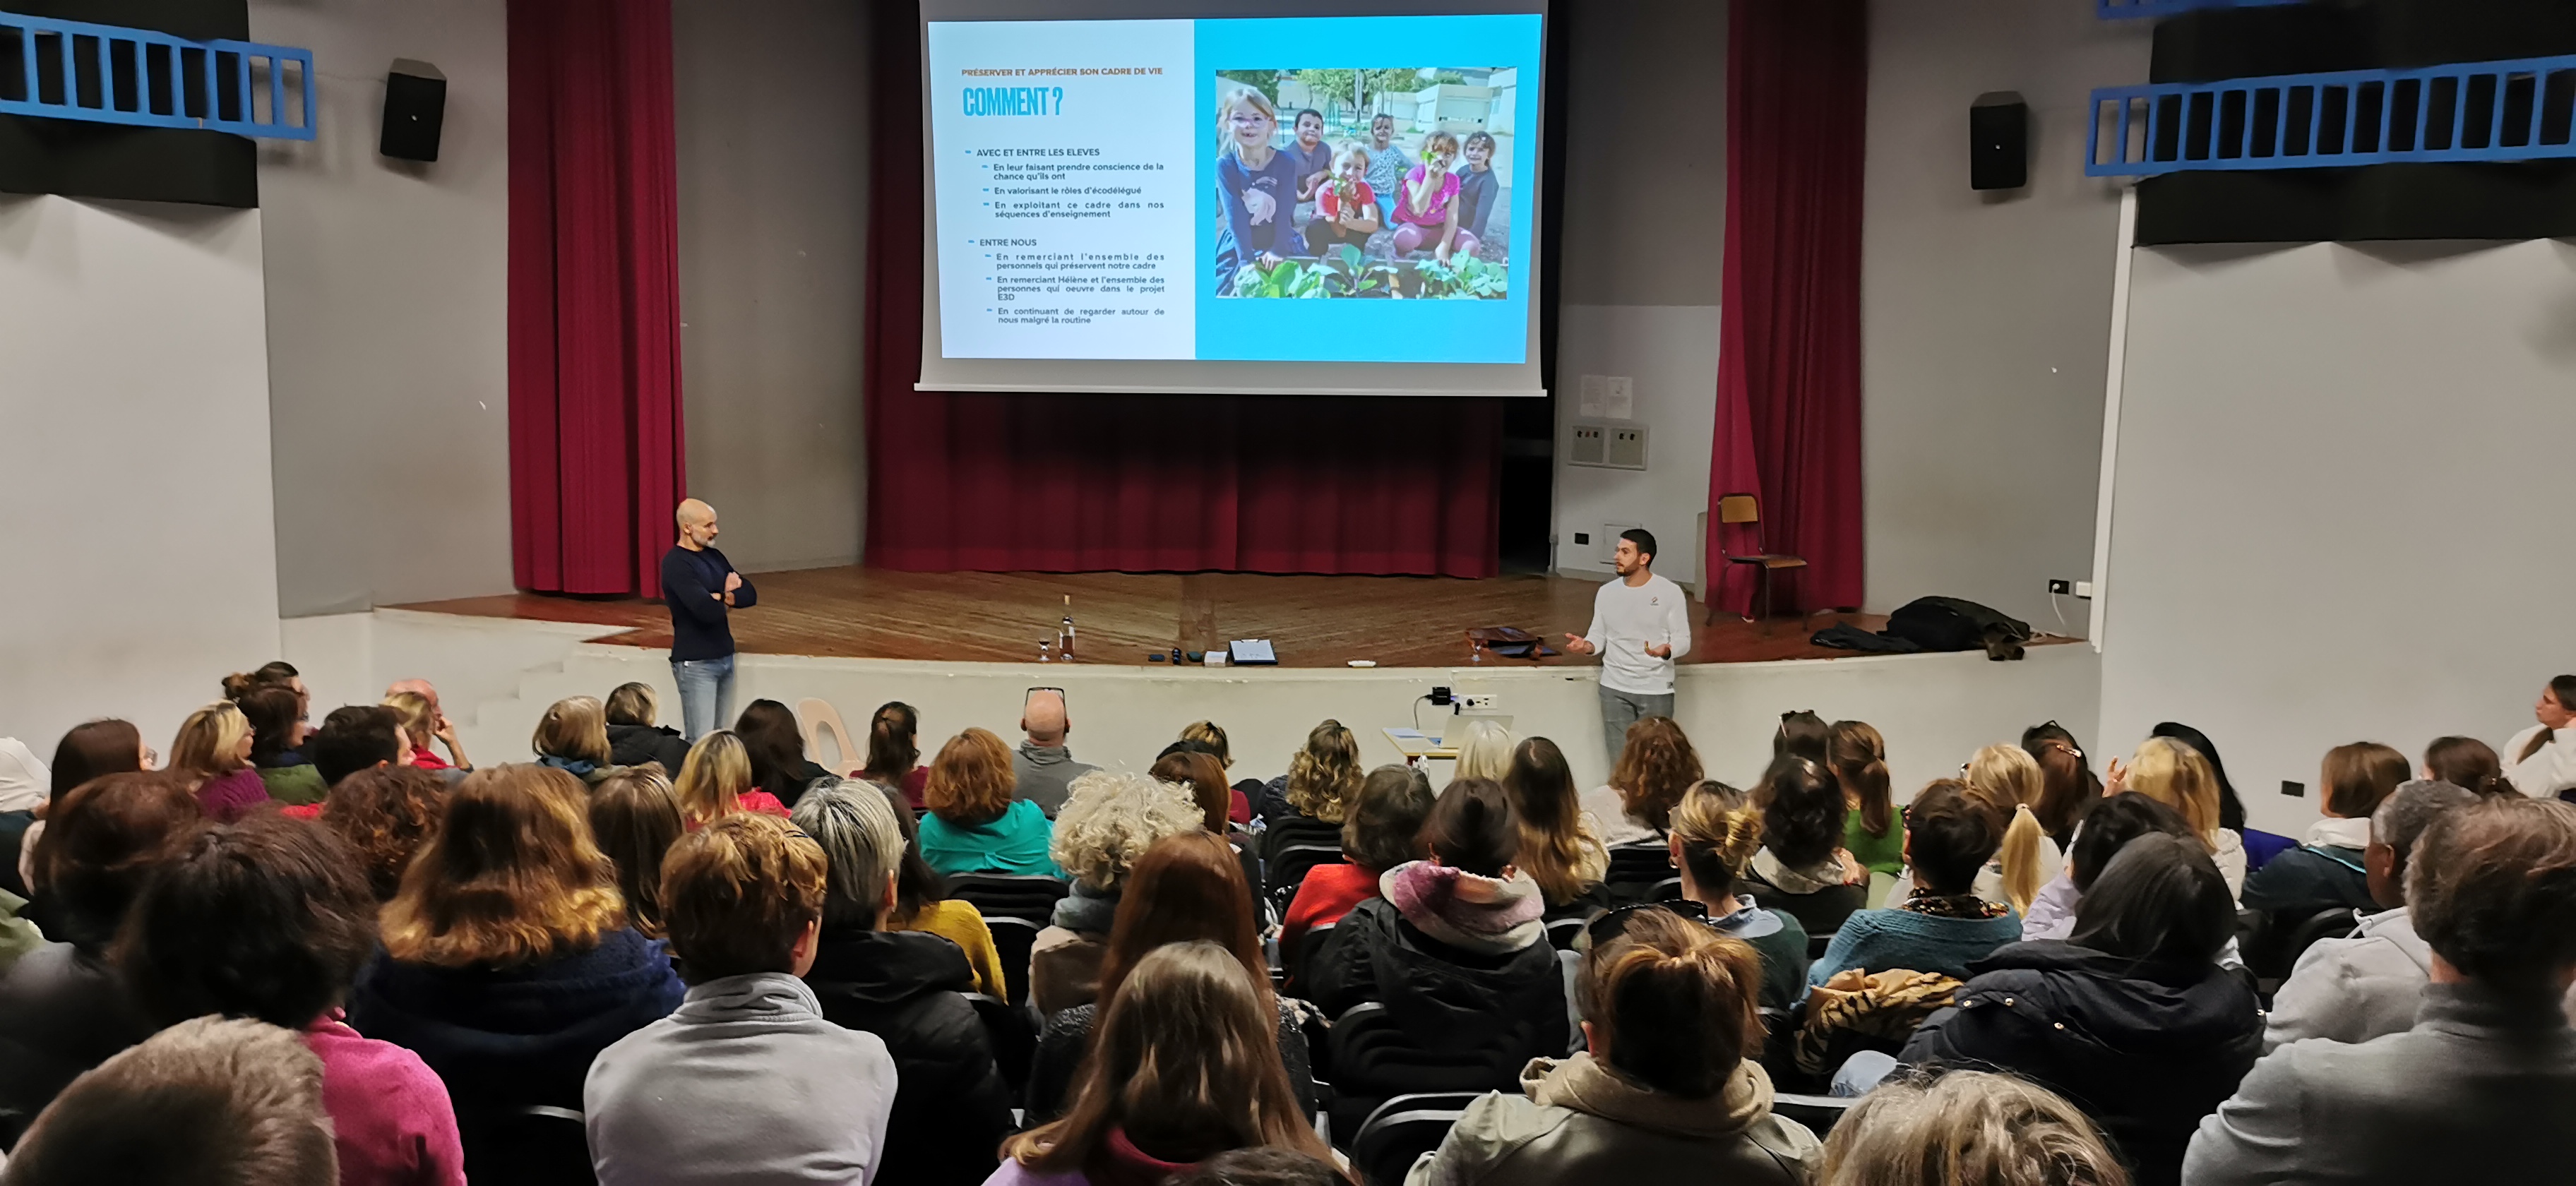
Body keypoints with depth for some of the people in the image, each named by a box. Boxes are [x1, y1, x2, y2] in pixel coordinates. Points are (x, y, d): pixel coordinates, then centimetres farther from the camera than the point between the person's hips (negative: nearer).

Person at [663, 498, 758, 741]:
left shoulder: (714, 556, 11)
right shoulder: (676, 564, -14)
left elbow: (750, 595, 6)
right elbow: (707, 610, -24)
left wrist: (723, 597, -14)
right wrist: (728, 597, -3)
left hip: (725, 658, 7)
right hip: (696, 664, -7)